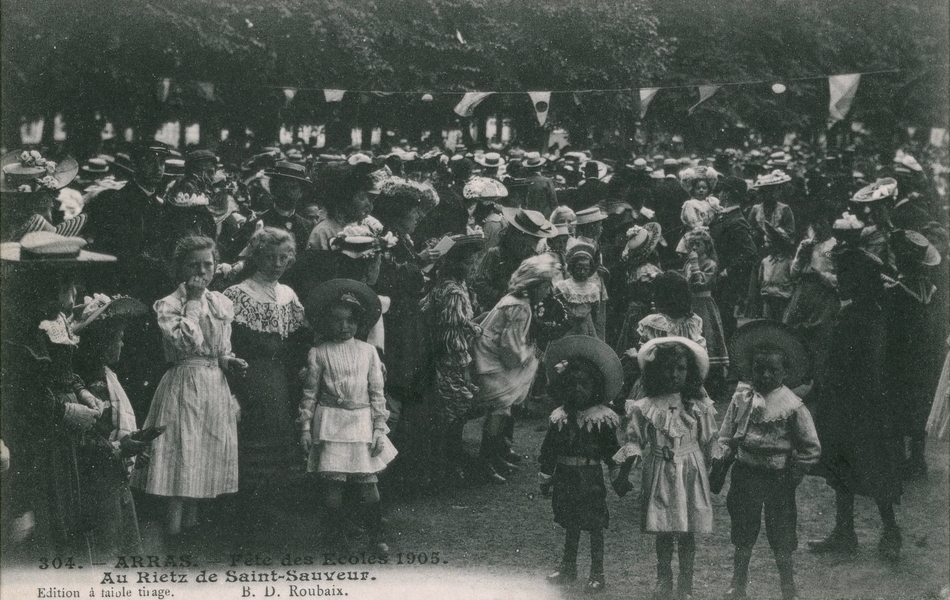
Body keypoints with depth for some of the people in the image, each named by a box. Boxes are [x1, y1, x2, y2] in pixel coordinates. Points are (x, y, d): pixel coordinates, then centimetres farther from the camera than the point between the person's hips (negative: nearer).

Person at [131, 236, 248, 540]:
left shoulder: (222, 303, 11)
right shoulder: (168, 304, -7)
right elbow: (185, 343, -23)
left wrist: (229, 361, -2)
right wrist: (193, 301, -17)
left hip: (215, 386, 6)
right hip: (183, 386, -6)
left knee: (209, 455, 9)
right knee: (181, 453, -7)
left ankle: (191, 520, 21)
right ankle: (173, 526, -1)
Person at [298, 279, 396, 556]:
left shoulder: (368, 351, 5)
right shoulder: (319, 353, 0)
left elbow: (377, 392, 7)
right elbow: (310, 393, 4)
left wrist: (379, 427, 2)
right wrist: (305, 427, 1)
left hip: (362, 422, 1)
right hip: (331, 424, -1)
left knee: (368, 482, 0)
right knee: (333, 481, 0)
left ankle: (376, 538, 7)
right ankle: (337, 537, 14)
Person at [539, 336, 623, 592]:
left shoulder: (603, 419, -6)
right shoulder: (559, 418, 3)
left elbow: (611, 450, -4)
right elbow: (549, 449, 9)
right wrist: (546, 476, 9)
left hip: (591, 477, -3)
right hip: (565, 476, 4)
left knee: (595, 525, 2)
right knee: (570, 523, 15)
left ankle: (597, 573, 12)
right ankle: (568, 567, 28)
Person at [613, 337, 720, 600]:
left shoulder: (699, 407, -1)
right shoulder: (644, 408, -4)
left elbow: (709, 444, 7)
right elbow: (633, 442, 1)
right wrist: (624, 474, -2)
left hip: (691, 473, 0)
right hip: (660, 474, 0)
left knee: (687, 533, 5)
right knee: (662, 533, 7)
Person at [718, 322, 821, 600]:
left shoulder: (792, 406, -10)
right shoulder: (741, 398, -1)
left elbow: (811, 449, -4)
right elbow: (726, 437, 9)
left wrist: (792, 477, -6)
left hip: (777, 478, -3)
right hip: (745, 473, 3)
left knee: (781, 540, 4)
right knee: (742, 535, 14)